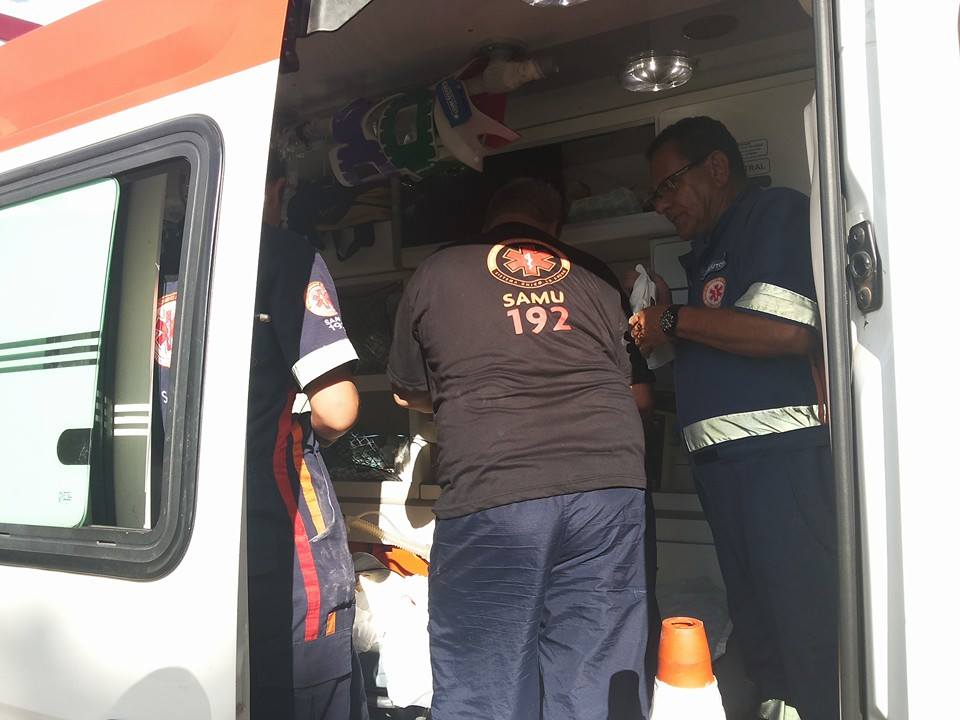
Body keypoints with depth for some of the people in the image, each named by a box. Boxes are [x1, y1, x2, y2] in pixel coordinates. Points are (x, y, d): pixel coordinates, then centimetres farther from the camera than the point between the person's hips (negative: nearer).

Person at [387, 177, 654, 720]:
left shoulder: (436, 273, 13)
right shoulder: (597, 278, 19)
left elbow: (408, 395, 22)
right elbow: (637, 387, 23)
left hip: (490, 495, -2)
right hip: (610, 487, 3)